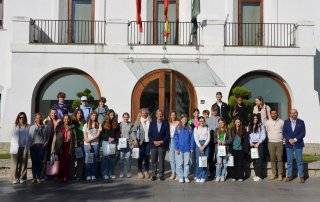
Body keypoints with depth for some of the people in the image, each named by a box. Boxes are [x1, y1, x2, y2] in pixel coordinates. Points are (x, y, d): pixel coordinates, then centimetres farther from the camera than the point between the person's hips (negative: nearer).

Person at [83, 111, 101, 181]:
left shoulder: (98, 125, 9)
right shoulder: (86, 125, 8)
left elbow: (98, 135, 0)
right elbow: (85, 136, 3)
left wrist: (90, 139, -11)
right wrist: (88, 144, -8)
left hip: (95, 144, 1)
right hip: (87, 144, -1)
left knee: (94, 160, 0)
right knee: (88, 160, -5)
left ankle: (93, 175, 5)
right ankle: (88, 175, -1)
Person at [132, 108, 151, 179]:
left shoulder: (150, 121, 2)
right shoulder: (138, 121, -1)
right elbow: (134, 131, -5)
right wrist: (135, 140, -16)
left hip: (148, 141, 1)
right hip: (141, 141, -1)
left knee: (147, 156, 6)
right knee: (141, 156, 3)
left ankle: (146, 171, 20)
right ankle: (140, 171, 16)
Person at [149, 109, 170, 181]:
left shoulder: (165, 123, 5)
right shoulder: (152, 123, 10)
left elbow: (167, 135, 0)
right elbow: (149, 134, 6)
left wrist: (162, 141, -10)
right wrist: (154, 141, -7)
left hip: (162, 145, -2)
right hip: (153, 145, 2)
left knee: (161, 161, 0)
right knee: (153, 161, 4)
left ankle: (161, 175, 9)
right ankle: (154, 175, 12)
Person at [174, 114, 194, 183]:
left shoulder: (189, 128, 5)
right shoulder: (178, 128, 1)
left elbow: (192, 138, 7)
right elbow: (175, 138, 0)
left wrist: (191, 148, 1)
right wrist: (176, 148, -6)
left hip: (187, 149, 1)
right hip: (180, 149, -1)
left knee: (187, 163, 5)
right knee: (180, 163, 2)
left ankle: (186, 177, 15)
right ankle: (180, 177, 12)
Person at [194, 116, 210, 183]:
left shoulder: (207, 129, 10)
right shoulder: (196, 128, 8)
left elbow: (208, 138, 3)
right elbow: (195, 138, 0)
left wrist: (204, 146, -9)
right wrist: (200, 146, -10)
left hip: (205, 144, 1)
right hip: (198, 144, -1)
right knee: (198, 161, -5)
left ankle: (203, 177, 4)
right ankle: (198, 176, 4)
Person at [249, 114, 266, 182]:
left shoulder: (261, 126, 1)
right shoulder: (250, 127, 15)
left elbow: (263, 136, -4)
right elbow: (248, 136, 13)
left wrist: (258, 143, -10)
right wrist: (250, 142, -3)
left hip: (259, 144, -4)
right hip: (252, 144, 5)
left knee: (259, 160, -9)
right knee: (254, 160, 3)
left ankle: (259, 176, -7)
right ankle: (256, 175, 10)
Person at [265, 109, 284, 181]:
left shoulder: (281, 122, 4)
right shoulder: (267, 122, 6)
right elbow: (266, 132, 13)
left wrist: (284, 139, 3)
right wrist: (267, 140, 9)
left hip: (279, 142, -1)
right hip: (271, 142, 1)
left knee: (280, 159, -2)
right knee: (272, 159, 3)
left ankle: (280, 174, 4)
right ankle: (273, 174, 10)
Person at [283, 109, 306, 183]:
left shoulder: (301, 122, 3)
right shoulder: (286, 122, 7)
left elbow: (303, 133, -4)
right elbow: (284, 133, 3)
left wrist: (295, 139, -13)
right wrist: (289, 140, -12)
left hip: (298, 144, -1)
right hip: (289, 144, 2)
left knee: (299, 161, 1)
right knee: (289, 161, 6)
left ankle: (301, 176, 9)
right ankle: (289, 176, 14)